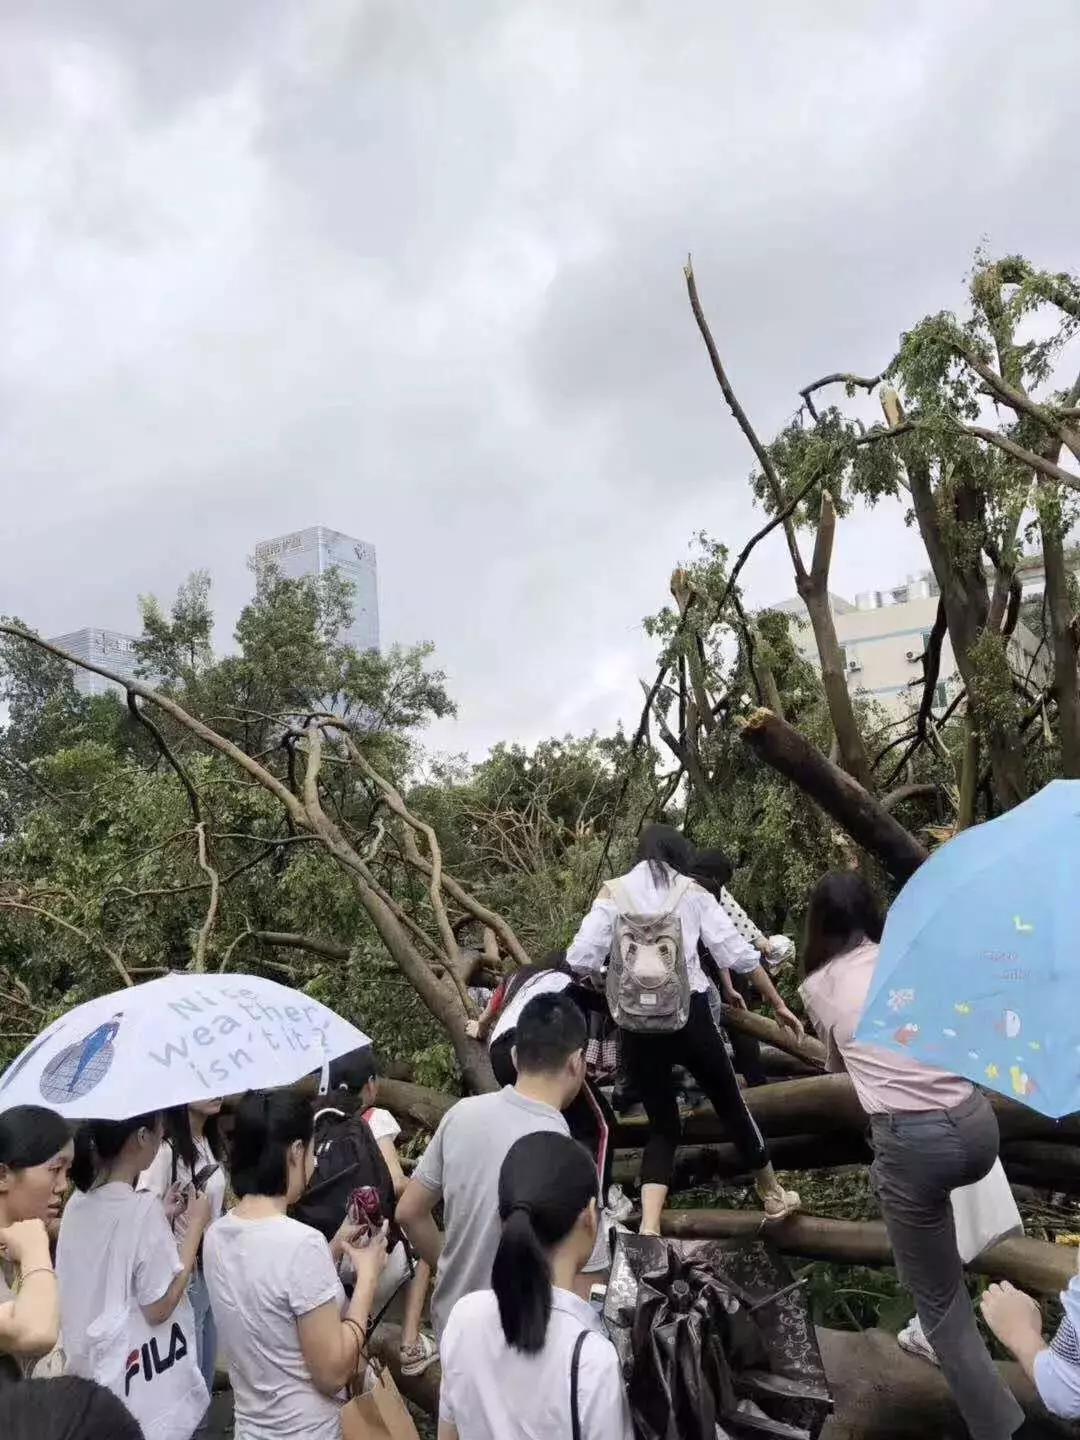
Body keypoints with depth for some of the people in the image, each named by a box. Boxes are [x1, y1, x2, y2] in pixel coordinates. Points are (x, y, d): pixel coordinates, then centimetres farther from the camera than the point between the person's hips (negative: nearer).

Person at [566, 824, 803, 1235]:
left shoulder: (613, 893, 6)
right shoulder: (692, 892, 6)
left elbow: (579, 960, -5)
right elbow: (738, 952, 2)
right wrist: (779, 1005, 10)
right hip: (688, 1011, -1)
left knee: (662, 1123, 14)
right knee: (730, 1103, 20)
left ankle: (648, 1228, -2)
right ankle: (774, 1195, 38)